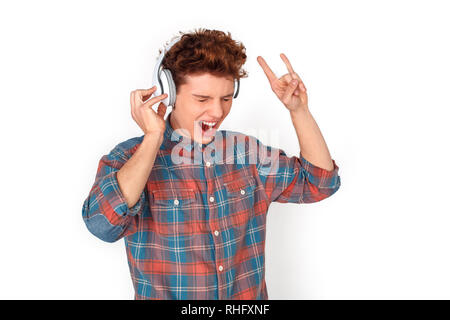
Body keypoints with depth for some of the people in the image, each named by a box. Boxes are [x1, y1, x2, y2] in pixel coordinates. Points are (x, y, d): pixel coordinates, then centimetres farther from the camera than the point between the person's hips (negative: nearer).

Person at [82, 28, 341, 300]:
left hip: (250, 296, 3)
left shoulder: (246, 152, 2)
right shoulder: (129, 158, -9)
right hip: (165, 294, -2)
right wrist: (153, 137, -22)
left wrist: (299, 109, -3)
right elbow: (103, 224, -26)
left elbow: (320, 183, 6)